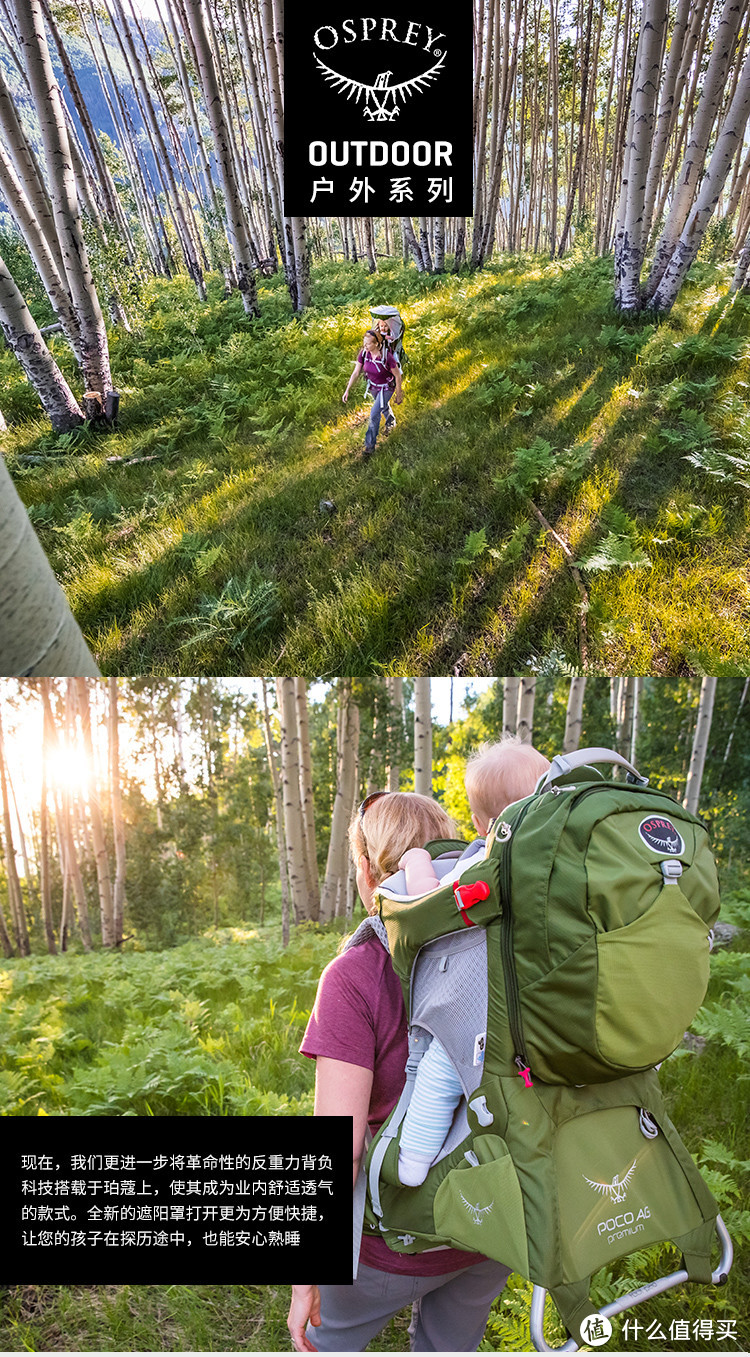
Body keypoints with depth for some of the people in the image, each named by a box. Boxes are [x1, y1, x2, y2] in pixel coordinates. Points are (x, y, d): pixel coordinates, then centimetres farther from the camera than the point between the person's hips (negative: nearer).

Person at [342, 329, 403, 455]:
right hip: (373, 385, 6)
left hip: (387, 387, -5)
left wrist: (399, 395, -13)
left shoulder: (387, 357, -35)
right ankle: (391, 421, 65)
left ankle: (370, 444, 7)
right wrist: (347, 390, -13)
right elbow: (356, 372, -11)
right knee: (383, 406, 31)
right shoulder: (363, 353, -21)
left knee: (374, 414, -10)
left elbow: (398, 376, -22)